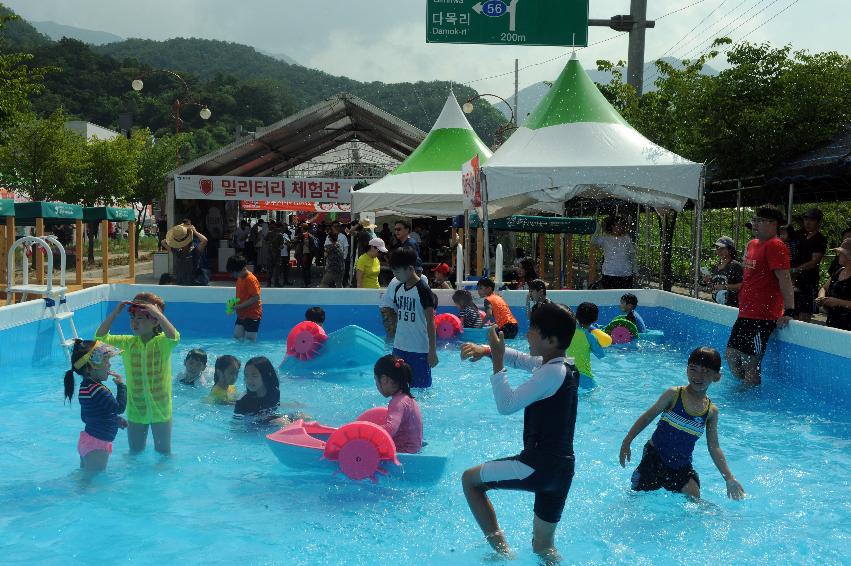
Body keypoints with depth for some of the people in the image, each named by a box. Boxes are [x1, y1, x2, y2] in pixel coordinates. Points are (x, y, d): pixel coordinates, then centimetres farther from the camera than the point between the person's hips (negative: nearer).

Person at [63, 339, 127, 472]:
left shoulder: (85, 386, 8)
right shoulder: (97, 390, -24)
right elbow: (120, 407, -22)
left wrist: (116, 420, 18)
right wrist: (121, 385, -10)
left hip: (87, 440, 10)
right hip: (97, 446, -10)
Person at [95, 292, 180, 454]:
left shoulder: (163, 342, -14)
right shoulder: (128, 342, -2)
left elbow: (174, 337, -36)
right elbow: (101, 337, -7)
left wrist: (157, 313, -35)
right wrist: (115, 313, -15)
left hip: (160, 409, -3)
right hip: (135, 409, 3)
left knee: (164, 452, 15)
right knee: (135, 451, 21)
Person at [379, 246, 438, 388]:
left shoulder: (423, 290, -13)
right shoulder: (397, 288, 7)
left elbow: (430, 322, -14)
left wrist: (432, 351, -16)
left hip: (419, 350, -7)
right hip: (399, 348, 7)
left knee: (420, 387, 3)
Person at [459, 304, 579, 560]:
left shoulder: (552, 373, -19)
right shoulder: (565, 366, 8)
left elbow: (506, 405, -19)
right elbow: (519, 359, 20)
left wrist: (497, 360, -14)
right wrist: (487, 350, 6)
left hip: (538, 466, -9)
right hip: (562, 469, 9)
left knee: (469, 479, 11)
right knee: (544, 547, 22)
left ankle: (501, 548, 10)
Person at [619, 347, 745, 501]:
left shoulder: (711, 411, -2)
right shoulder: (674, 394, -11)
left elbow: (714, 448, 5)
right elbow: (647, 417, -3)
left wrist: (729, 478, 1)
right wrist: (626, 442, -6)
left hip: (682, 467, 2)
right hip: (655, 458, -2)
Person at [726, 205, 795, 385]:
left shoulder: (775, 246, -12)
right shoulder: (752, 244, 16)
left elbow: (784, 279, -20)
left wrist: (789, 311, -25)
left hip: (762, 316, -9)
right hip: (745, 314, 10)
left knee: (750, 363, -5)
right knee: (731, 356, 14)